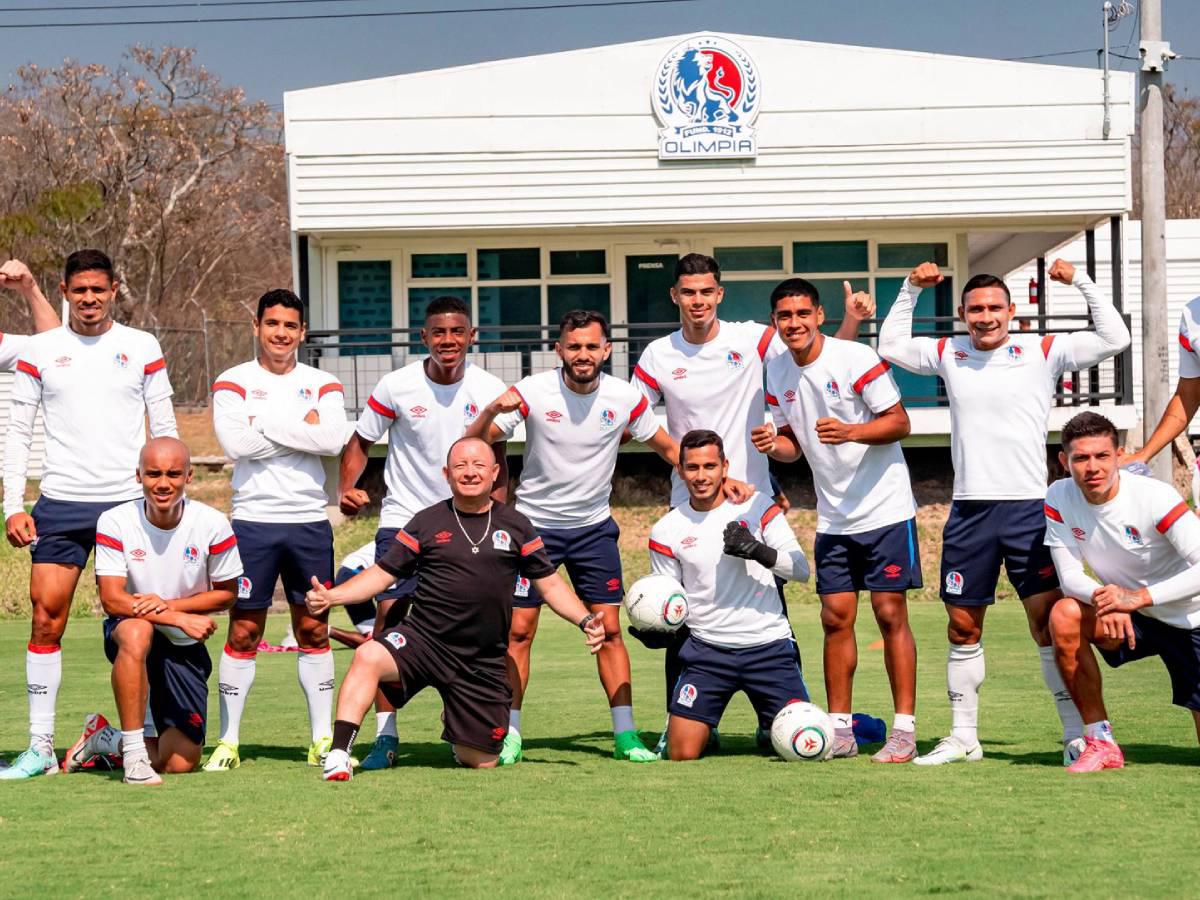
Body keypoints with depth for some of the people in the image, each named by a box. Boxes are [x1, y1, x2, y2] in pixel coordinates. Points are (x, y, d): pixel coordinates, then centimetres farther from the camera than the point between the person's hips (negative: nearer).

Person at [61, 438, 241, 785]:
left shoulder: (212, 525, -12)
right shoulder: (115, 522, -15)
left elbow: (227, 593, -2)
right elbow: (111, 599, -20)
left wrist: (169, 605, -19)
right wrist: (180, 619, -30)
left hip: (185, 647, 2)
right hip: (126, 633, -2)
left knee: (182, 763, -3)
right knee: (136, 632, -42)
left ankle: (106, 739, 30)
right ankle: (134, 752, -31)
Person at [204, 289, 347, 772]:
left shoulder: (322, 384, 7)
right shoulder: (233, 382, 2)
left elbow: (333, 439, -11)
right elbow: (234, 442, -15)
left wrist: (265, 422, -12)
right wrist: (303, 428, -9)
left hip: (310, 521, 2)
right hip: (253, 520, -2)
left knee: (314, 629, 6)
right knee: (243, 630, -1)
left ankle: (323, 739, 12)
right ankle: (228, 741, 4)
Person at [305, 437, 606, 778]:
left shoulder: (515, 526, 7)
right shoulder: (427, 522, 4)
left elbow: (550, 584, 12)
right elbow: (381, 574, 5)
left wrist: (585, 619, -4)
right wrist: (330, 596, -10)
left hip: (484, 662, 1)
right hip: (424, 639, -1)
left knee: (480, 761, 6)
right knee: (368, 657, -34)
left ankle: (455, 728, 42)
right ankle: (338, 756, -30)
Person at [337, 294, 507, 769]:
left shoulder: (490, 390, -5)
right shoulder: (397, 387, -10)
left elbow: (496, 459, 7)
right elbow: (360, 441, 1)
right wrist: (348, 487, -15)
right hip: (403, 518, -2)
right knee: (389, 620, -10)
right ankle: (385, 737, -5)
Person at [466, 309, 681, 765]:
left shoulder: (625, 398, -7)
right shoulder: (533, 392, -14)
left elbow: (668, 448, 8)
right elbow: (474, 445, -17)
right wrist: (493, 410, -37)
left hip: (593, 526, 1)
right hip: (534, 522, -1)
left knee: (609, 629, -3)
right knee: (519, 629, -3)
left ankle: (625, 735, 1)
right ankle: (509, 735, 6)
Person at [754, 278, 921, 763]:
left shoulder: (856, 359, -13)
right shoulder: (778, 372, 5)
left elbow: (899, 423, -12)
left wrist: (851, 432, -28)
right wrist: (773, 445, -9)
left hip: (885, 509, -5)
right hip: (833, 518, 5)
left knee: (890, 613, -5)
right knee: (835, 617, 4)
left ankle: (904, 730, -1)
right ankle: (840, 729, 11)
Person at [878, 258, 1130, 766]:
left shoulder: (1042, 352, 2)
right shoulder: (949, 354, 11)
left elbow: (1114, 338, -3)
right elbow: (891, 346, 21)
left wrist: (1081, 282, -7)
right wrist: (911, 290, 12)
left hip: (1028, 507, -3)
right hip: (969, 510, 3)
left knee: (1049, 620, -8)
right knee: (962, 627, 8)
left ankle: (1076, 734, -3)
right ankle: (963, 738, 17)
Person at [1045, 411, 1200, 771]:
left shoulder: (1154, 498, -27)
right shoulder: (1059, 498, -14)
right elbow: (1070, 576, -13)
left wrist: (1140, 597, -40)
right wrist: (1104, 599, -35)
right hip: (1129, 618, 3)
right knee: (1064, 616, -29)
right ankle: (1101, 743, -18)